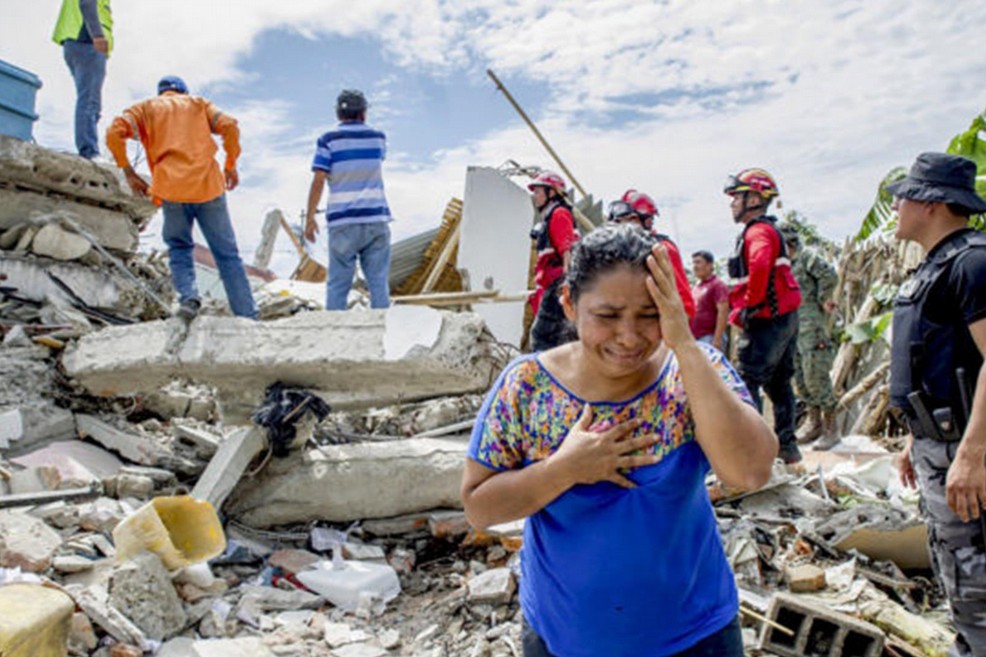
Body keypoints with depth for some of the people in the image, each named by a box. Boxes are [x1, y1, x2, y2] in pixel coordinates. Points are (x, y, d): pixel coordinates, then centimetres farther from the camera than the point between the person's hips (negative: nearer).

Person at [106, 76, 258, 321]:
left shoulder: (146, 108, 20)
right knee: (227, 254, 5)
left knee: (179, 248, 19)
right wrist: (231, 166, 13)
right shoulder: (198, 103, 22)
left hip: (170, 188, 0)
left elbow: (114, 133, 3)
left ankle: (188, 296, -6)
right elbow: (229, 126, 5)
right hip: (208, 185, 0)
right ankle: (248, 317, 0)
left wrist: (129, 173, 10)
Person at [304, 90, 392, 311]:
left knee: (337, 284, 3)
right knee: (379, 282, 3)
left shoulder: (329, 140, 0)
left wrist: (310, 218, -1)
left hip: (343, 222, -2)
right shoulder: (378, 137, 8)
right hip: (376, 218, 2)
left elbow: (318, 182, -7)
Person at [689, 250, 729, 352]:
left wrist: (717, 339, -22)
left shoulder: (717, 285, -7)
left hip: (709, 337, -9)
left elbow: (723, 312, -15)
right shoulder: (696, 286, 18)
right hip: (694, 337, 9)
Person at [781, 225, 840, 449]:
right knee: (801, 379, 12)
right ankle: (814, 422, 24)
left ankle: (830, 429, 1)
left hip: (813, 329, -9)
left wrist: (821, 300, -11)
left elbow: (830, 275, -20)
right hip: (794, 330, 9)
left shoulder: (807, 255, -8)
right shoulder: (786, 265, 17)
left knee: (816, 378, -7)